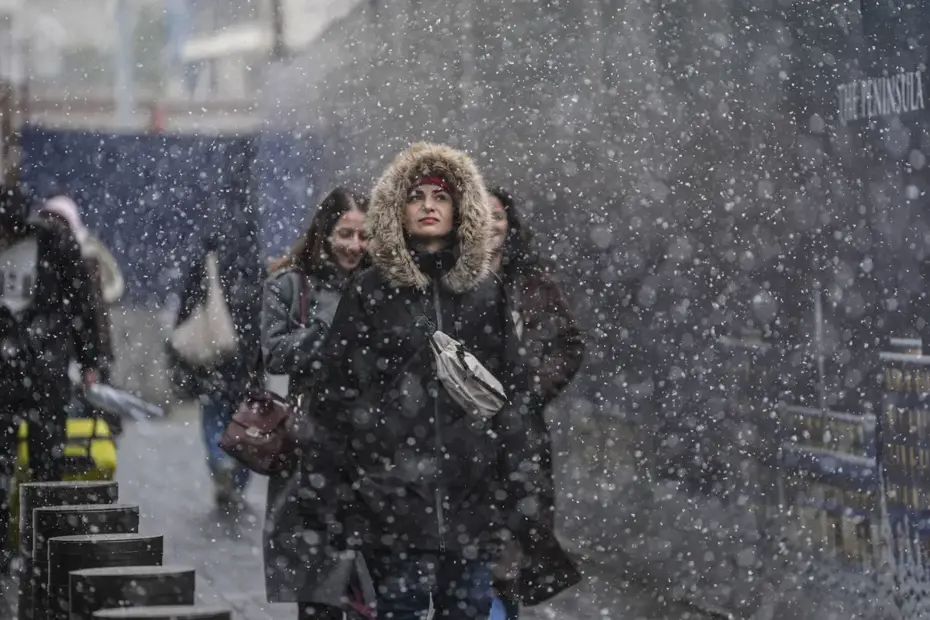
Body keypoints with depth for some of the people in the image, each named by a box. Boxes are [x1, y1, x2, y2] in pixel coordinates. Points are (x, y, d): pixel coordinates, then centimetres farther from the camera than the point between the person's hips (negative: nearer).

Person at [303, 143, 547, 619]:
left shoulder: (484, 293, 11)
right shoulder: (370, 292, 3)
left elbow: (513, 390, 10)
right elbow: (336, 390, 1)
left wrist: (517, 487, 5)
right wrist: (327, 486, -5)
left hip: (470, 486, 3)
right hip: (392, 485, -2)